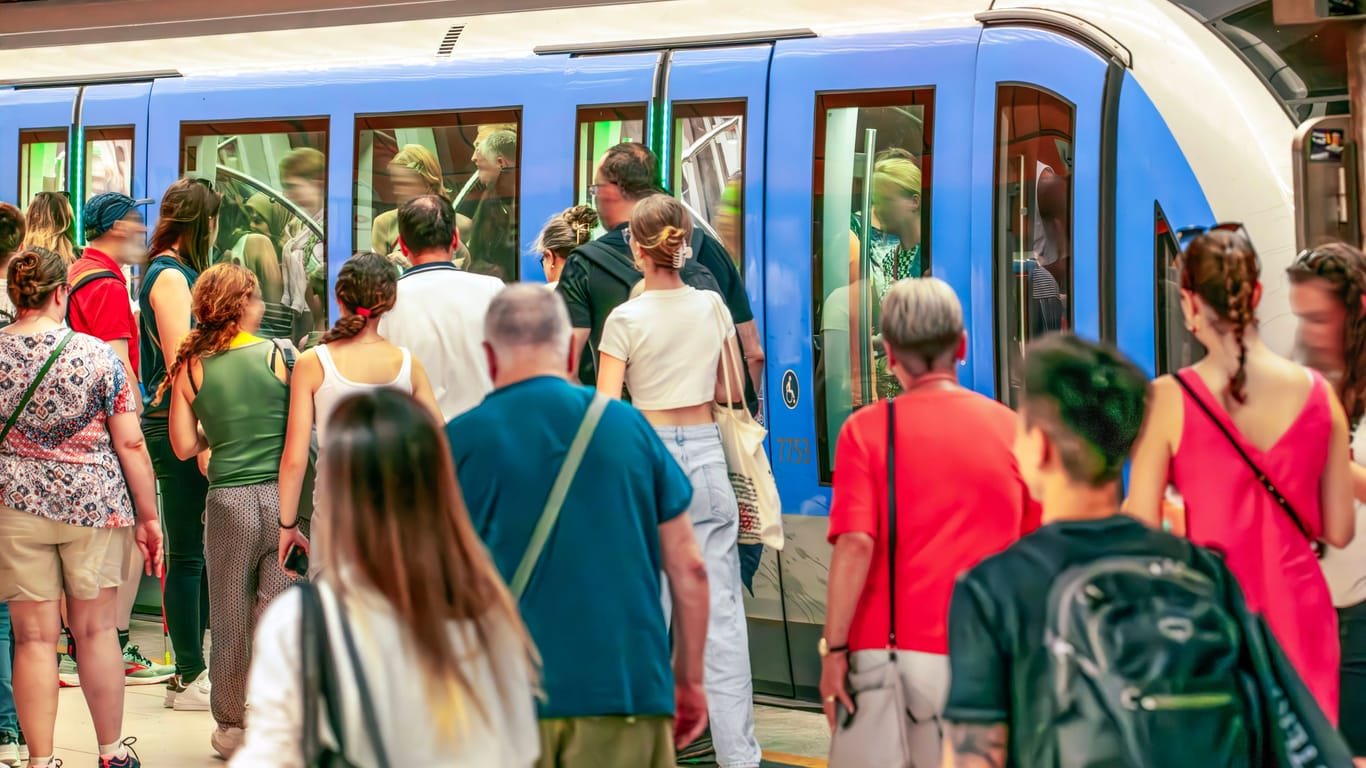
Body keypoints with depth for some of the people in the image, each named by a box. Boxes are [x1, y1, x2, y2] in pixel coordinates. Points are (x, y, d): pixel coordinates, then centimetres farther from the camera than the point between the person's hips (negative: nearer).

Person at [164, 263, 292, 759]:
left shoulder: (191, 367, 0)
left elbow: (185, 447, 2)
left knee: (230, 620, 13)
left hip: (228, 500, 1)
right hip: (282, 494, -1)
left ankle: (232, 727, 23)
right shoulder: (278, 355, -4)